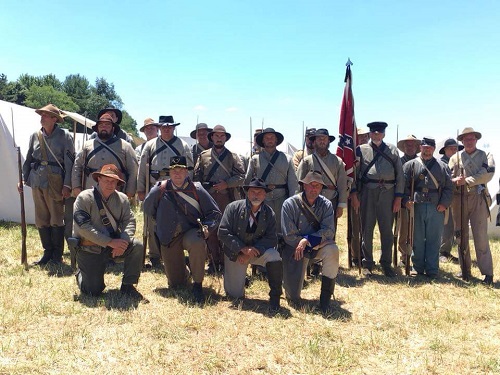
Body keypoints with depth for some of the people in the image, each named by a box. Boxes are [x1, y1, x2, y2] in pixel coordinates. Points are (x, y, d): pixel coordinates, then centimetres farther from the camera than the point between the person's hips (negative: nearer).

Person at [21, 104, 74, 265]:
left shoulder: (64, 136, -4)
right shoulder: (35, 136, 10)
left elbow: (69, 162, -6)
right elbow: (28, 159, 17)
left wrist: (67, 185, -12)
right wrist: (23, 179, 10)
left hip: (54, 183, -5)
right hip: (37, 182, 5)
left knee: (56, 219, 1)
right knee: (41, 220, 10)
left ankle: (57, 255, 13)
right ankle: (47, 252, 22)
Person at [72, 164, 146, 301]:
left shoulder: (121, 198, 3)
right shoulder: (84, 198, -11)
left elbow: (129, 221, -4)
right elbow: (84, 227, -19)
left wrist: (123, 241, -25)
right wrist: (110, 242, -25)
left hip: (114, 242, 4)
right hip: (89, 249, -4)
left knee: (137, 246, -24)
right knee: (93, 291, -10)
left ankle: (127, 286, -7)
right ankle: (81, 274, 27)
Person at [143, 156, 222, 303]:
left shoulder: (197, 190, -5)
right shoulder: (160, 189, -3)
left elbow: (215, 213, -1)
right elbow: (148, 209, 14)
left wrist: (206, 227, -17)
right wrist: (162, 220, 12)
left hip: (190, 232, -1)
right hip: (168, 239, 2)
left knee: (197, 244, -40)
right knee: (175, 284, 3)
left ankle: (197, 284, -19)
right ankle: (183, 270, 42)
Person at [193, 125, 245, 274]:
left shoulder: (233, 156, 9)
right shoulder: (203, 155, 11)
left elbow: (241, 176, 1)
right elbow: (196, 176, 8)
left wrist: (227, 184, -13)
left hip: (227, 198, -1)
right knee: (210, 230, 3)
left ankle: (225, 262, 13)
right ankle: (213, 262, 13)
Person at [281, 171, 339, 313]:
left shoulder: (326, 204, -6)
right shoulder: (290, 204, -14)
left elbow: (329, 231, -16)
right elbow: (289, 236, -15)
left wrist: (307, 240, -27)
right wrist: (307, 244, -16)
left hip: (319, 244, 2)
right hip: (295, 248, -2)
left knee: (332, 250, -35)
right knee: (294, 298, -8)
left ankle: (325, 297, -17)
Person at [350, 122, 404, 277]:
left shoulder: (392, 150, 11)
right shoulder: (361, 150, 7)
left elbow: (400, 174, 8)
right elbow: (354, 172, 3)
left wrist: (398, 197, 2)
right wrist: (354, 193, -7)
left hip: (388, 193, 1)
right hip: (367, 193, -1)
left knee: (387, 230, 6)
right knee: (367, 229, 5)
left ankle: (386, 263, 18)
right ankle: (367, 263, 17)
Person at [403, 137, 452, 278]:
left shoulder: (443, 166, 13)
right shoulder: (410, 165, 8)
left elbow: (448, 187, 9)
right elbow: (404, 185, 3)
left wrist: (444, 203, -3)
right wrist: (406, 201, -11)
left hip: (437, 208, 1)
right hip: (416, 207, -1)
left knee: (434, 240, 4)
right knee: (417, 239, 5)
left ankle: (432, 270, 12)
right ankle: (417, 268, 16)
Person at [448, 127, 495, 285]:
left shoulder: (486, 156, 7)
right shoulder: (455, 158, 11)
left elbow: (488, 174, -9)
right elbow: (449, 178, 3)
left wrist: (466, 180, -14)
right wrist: (456, 181, -18)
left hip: (479, 199, -2)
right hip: (459, 199, 2)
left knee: (481, 236, -5)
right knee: (462, 236, 6)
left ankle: (487, 273, 1)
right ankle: (465, 270, 15)